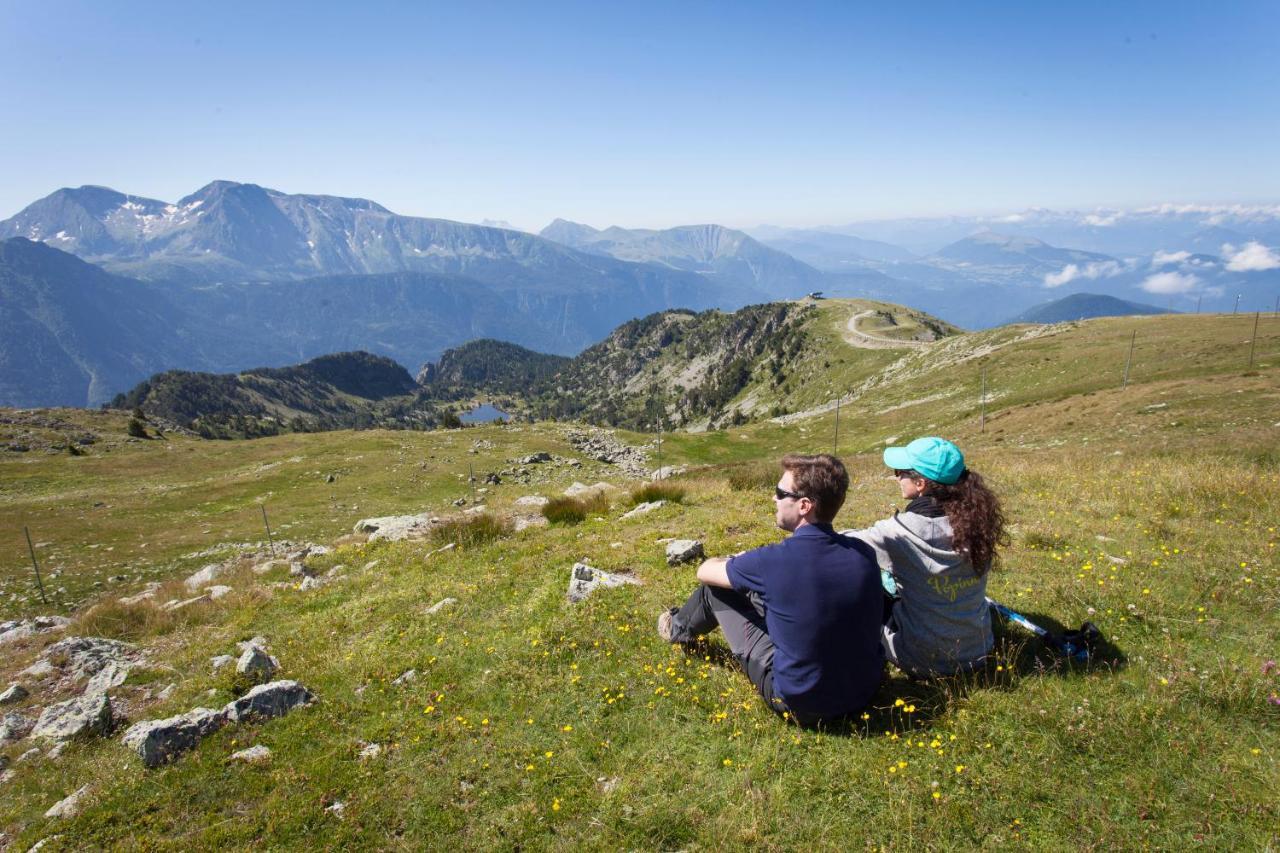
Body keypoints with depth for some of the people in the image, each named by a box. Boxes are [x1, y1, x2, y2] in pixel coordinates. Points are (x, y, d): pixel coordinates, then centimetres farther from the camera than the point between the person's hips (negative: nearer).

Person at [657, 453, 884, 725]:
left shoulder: (772, 561, -24)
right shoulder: (864, 553, -10)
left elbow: (705, 571, -4)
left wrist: (736, 563, 18)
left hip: (800, 704, -5)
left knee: (716, 589, 9)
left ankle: (680, 629, 41)